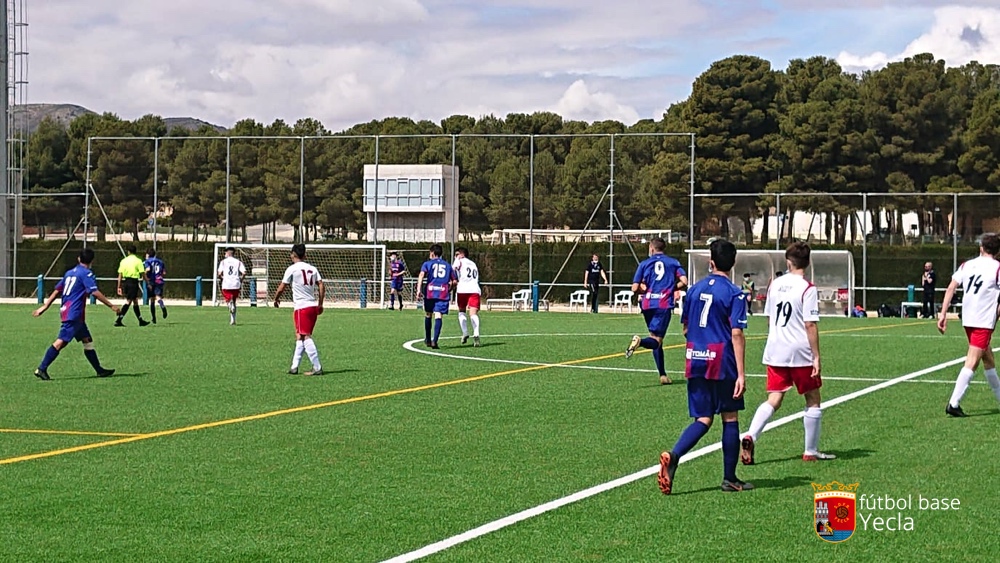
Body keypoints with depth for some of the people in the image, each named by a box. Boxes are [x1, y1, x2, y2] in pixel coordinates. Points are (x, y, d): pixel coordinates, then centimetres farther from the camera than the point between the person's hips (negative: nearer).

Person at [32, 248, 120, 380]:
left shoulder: (69, 272, 18)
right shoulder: (86, 273, -6)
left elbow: (57, 291, 19)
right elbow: (95, 292, -16)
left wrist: (44, 307, 22)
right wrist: (111, 305, -13)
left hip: (65, 310, 9)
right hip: (74, 313, -9)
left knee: (87, 341, 12)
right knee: (61, 342, -14)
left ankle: (99, 370, 15)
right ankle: (42, 368, -18)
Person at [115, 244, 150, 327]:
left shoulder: (123, 261, 7)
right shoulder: (138, 261, -4)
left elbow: (120, 275, 6)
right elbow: (143, 274, -6)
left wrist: (119, 287, 9)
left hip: (125, 282, 5)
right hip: (133, 282, -5)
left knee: (135, 301, 14)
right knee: (128, 302, -5)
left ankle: (141, 321, 20)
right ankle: (118, 320, -14)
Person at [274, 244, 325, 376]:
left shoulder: (292, 269, -5)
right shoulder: (312, 269, 11)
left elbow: (282, 287, -1)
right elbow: (321, 286, 7)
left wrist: (276, 298, 17)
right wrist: (320, 304, 14)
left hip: (301, 307, -7)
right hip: (313, 306, 7)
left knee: (306, 337, -7)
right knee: (299, 337, 14)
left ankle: (317, 368, -13)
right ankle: (294, 366, 16)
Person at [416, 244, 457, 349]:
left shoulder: (427, 263, 10)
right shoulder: (448, 265, 18)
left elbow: (421, 275, -9)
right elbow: (454, 281, 17)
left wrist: (419, 290, -17)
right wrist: (449, 289, 35)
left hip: (430, 293, 0)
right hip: (444, 294, 0)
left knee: (428, 315, 17)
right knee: (438, 316, -9)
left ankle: (427, 340, 28)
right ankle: (434, 341, -25)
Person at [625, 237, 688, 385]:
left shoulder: (644, 264, 9)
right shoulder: (673, 262, 9)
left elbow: (635, 288, 2)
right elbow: (684, 281, -3)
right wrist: (672, 288, 14)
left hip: (648, 305, 2)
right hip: (664, 305, -2)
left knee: (657, 340, 14)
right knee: (656, 340, -5)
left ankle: (663, 375, 11)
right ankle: (640, 341, -39)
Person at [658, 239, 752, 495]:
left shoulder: (695, 289, 8)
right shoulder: (734, 294, -8)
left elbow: (686, 329, 16)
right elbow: (737, 334, -15)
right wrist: (741, 373, -15)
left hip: (696, 360, 5)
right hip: (722, 363, -5)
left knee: (703, 419, 7)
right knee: (730, 418, 8)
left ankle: (673, 456, -18)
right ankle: (730, 478, 14)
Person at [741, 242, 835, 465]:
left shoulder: (775, 285, 7)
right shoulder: (807, 289, -11)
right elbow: (810, 325, -14)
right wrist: (816, 357, -11)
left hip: (775, 352, 5)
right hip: (800, 353, -5)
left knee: (774, 400, 5)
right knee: (813, 400, 11)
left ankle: (750, 437, -17)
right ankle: (811, 451, 16)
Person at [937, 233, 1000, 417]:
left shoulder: (967, 265, 10)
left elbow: (951, 287, 3)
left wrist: (943, 314, 2)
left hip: (967, 319, 6)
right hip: (984, 321, -6)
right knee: (972, 362, -10)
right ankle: (953, 404, -19)